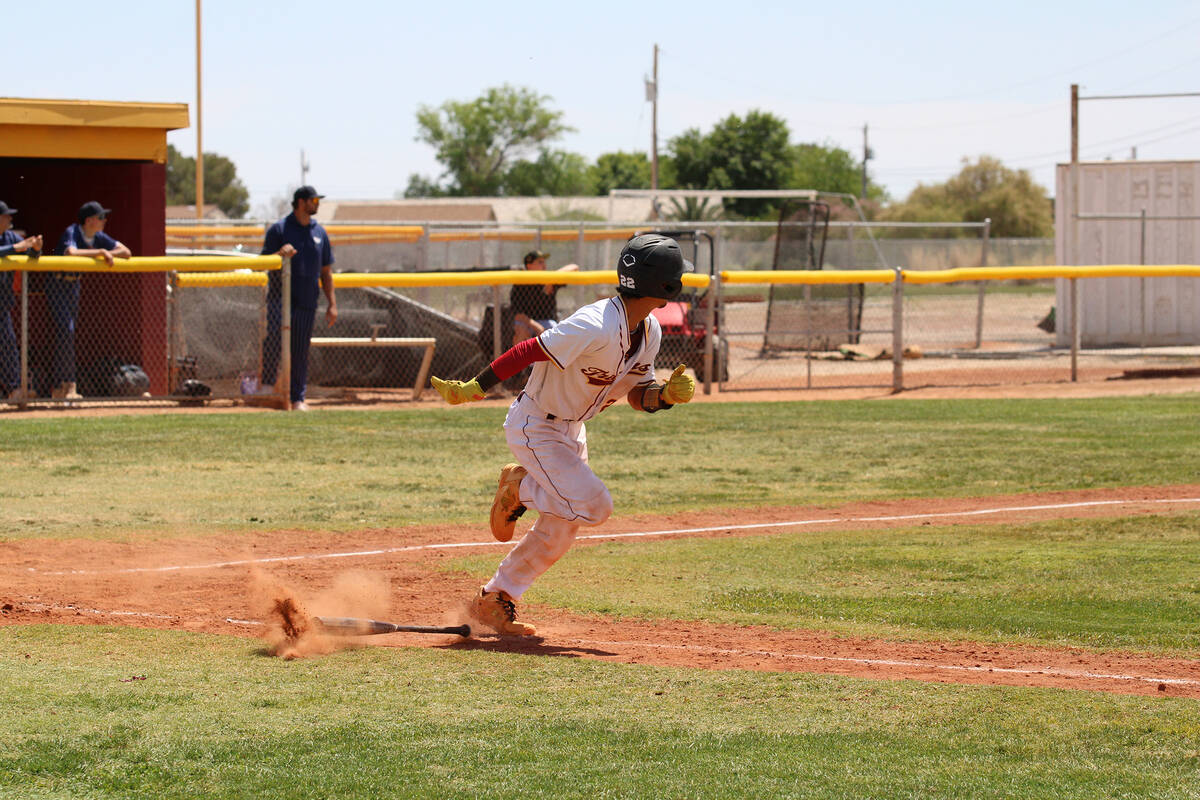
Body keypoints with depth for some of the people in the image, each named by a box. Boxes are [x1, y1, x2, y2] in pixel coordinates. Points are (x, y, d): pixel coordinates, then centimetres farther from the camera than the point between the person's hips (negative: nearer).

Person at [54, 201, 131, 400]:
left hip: (74, 284, 8)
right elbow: (71, 253, -44)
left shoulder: (98, 237, -1)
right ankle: (66, 386, -18)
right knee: (65, 331, -17)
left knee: (68, 333, 9)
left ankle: (57, 386, 14)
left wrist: (107, 254, -19)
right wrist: (100, 252, -40)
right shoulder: (71, 233, -23)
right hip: (57, 284, -8)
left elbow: (126, 252, 0)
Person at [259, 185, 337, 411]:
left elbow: (326, 272, 18)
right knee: (275, 334, -27)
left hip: (307, 300, 4)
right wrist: (279, 254, -21)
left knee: (301, 350, 5)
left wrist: (332, 304, 10)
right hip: (280, 296, -4)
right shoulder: (278, 229, 2)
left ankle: (297, 398, 13)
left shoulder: (320, 233, 15)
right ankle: (267, 383, -18)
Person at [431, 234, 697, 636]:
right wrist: (474, 388, -24)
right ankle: (520, 487, 7)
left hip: (571, 429, 9)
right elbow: (530, 350, -28)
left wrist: (665, 395, -16)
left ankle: (492, 602, 22)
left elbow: (638, 392, 6)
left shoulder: (649, 331, -4)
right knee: (592, 505, -18)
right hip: (533, 428, -9)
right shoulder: (596, 327, -33)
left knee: (559, 529, 10)